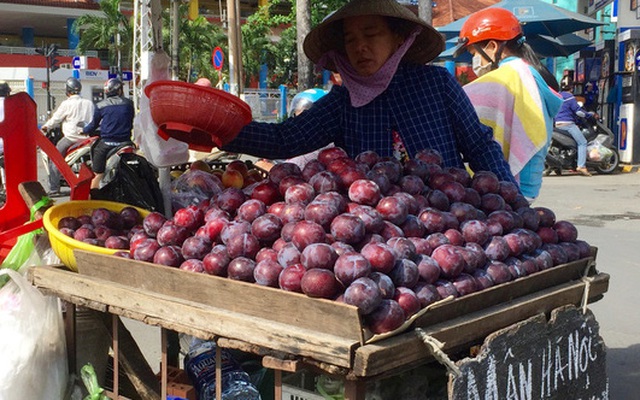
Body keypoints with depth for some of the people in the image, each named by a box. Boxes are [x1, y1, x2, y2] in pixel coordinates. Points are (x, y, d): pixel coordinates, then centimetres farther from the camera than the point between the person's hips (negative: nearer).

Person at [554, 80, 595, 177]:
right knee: (582, 142, -9)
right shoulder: (569, 97, -9)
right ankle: (581, 166, -23)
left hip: (558, 124, 9)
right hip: (568, 123, -9)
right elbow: (578, 111, -12)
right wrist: (591, 114, 1)